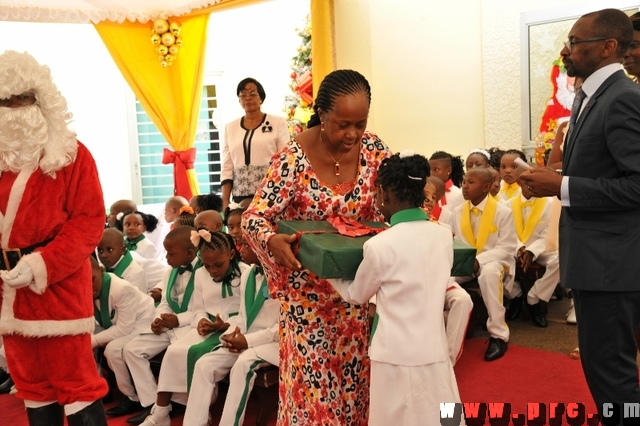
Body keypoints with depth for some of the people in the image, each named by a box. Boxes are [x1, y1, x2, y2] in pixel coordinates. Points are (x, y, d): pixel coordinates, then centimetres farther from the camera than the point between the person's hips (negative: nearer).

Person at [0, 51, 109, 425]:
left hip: (59, 285, -5)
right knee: (31, 383, 16)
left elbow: (90, 222, -11)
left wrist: (41, 264, -20)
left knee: (76, 380, 1)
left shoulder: (72, 155, -5)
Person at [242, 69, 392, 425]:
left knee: (357, 370, 13)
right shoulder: (295, 158, -18)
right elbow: (254, 216, -18)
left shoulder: (374, 149, -7)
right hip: (311, 286, -3)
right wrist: (272, 240, -40)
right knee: (313, 372, 5)